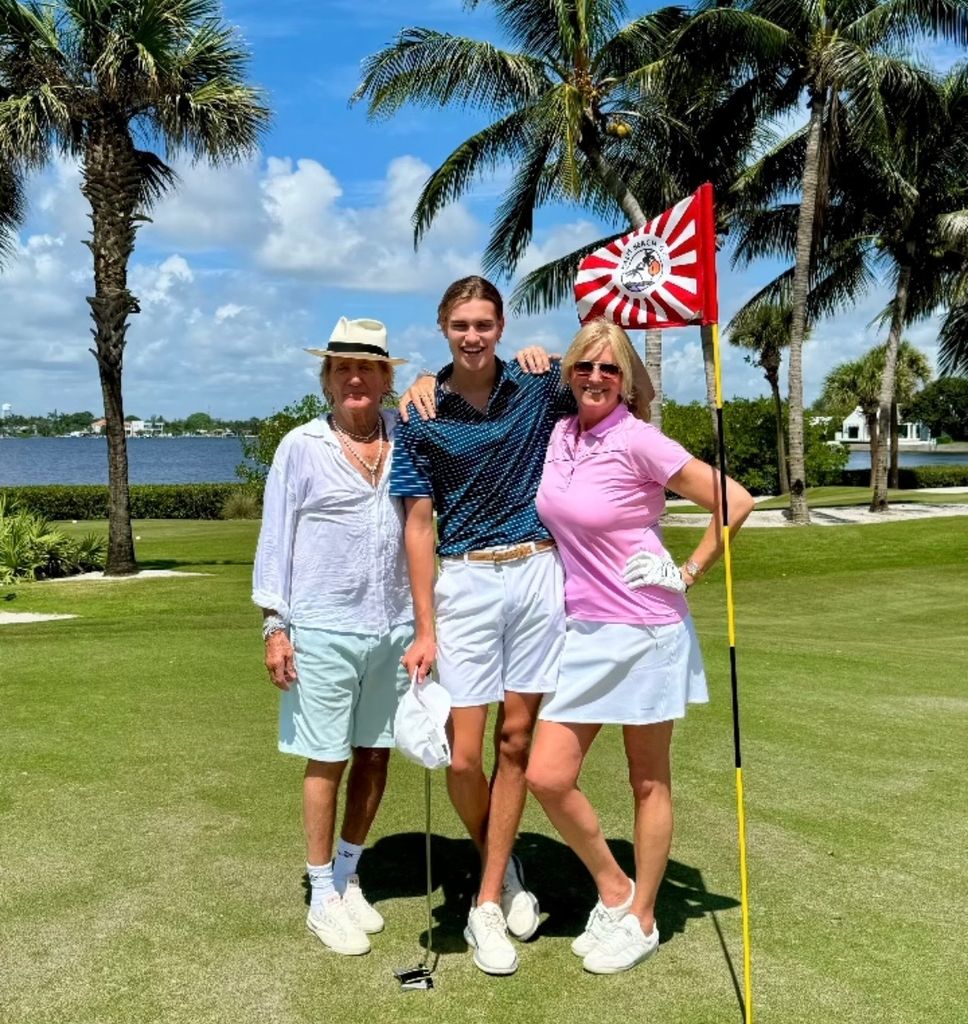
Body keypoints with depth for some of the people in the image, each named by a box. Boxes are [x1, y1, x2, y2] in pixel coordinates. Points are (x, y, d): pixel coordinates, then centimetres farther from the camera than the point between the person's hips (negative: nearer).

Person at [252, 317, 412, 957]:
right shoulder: (301, 447, 0)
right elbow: (277, 536, 1)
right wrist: (275, 624, -4)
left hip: (394, 627, 3)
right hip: (324, 632, -3)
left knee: (375, 756, 12)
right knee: (328, 761, 3)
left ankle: (349, 876, 30)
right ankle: (323, 897, 18)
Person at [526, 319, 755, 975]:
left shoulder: (639, 442, -13)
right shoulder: (558, 435, 4)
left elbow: (735, 502, -12)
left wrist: (690, 573, -8)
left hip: (644, 631, -6)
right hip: (582, 630, 6)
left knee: (649, 782, 10)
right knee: (548, 778, 0)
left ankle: (641, 920, 26)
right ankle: (613, 889, 24)